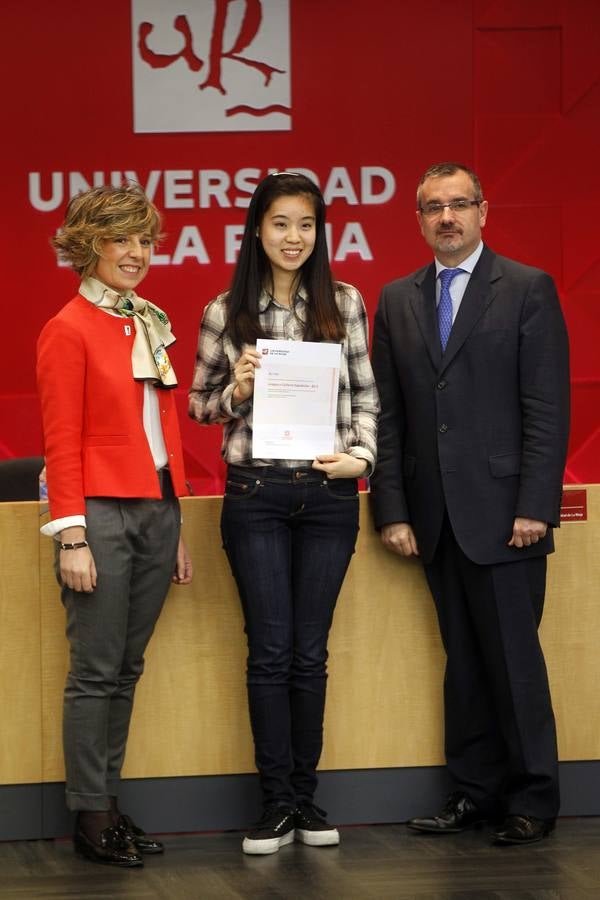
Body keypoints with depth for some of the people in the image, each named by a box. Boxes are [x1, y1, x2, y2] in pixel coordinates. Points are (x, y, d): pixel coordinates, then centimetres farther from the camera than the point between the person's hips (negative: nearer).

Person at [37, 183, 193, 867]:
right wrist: (72, 537, -14)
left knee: (127, 668, 10)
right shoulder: (69, 330, -7)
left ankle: (109, 801, 16)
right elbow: (61, 442, -10)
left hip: (157, 509, 7)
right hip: (102, 513, -7)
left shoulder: (152, 324, 13)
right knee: (96, 671, -2)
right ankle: (90, 816, 5)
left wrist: (177, 526, 15)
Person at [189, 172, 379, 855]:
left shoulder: (344, 304, 5)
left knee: (310, 652, 6)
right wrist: (235, 393, -10)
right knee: (270, 651, 0)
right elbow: (199, 403, 10)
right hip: (256, 494, -1)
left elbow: (365, 395, 8)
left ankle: (306, 799, 15)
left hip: (328, 492, 1)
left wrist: (360, 456, -7)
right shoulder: (225, 313, 3)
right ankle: (276, 804, 7)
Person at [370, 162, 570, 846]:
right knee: (463, 661, 9)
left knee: (513, 659, -1)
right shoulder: (397, 300, 12)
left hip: (501, 513, -4)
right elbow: (388, 414, 10)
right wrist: (392, 508, 3)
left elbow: (548, 407, -6)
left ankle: (533, 800, 7)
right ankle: (476, 790, 16)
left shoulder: (528, 290, -1)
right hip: (436, 517, 4)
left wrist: (535, 506, -12)